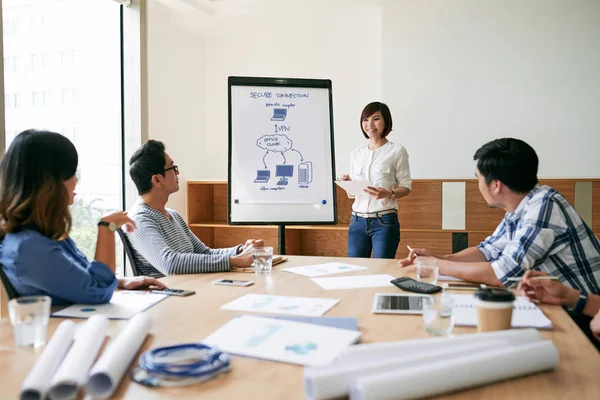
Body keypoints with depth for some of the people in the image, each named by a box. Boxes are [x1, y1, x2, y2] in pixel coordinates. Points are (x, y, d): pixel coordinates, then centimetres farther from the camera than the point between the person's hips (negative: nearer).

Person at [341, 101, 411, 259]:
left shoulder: (397, 151, -2)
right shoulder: (356, 154, 12)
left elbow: (406, 187, -1)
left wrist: (388, 194, -20)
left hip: (385, 221, -4)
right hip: (357, 220, 4)